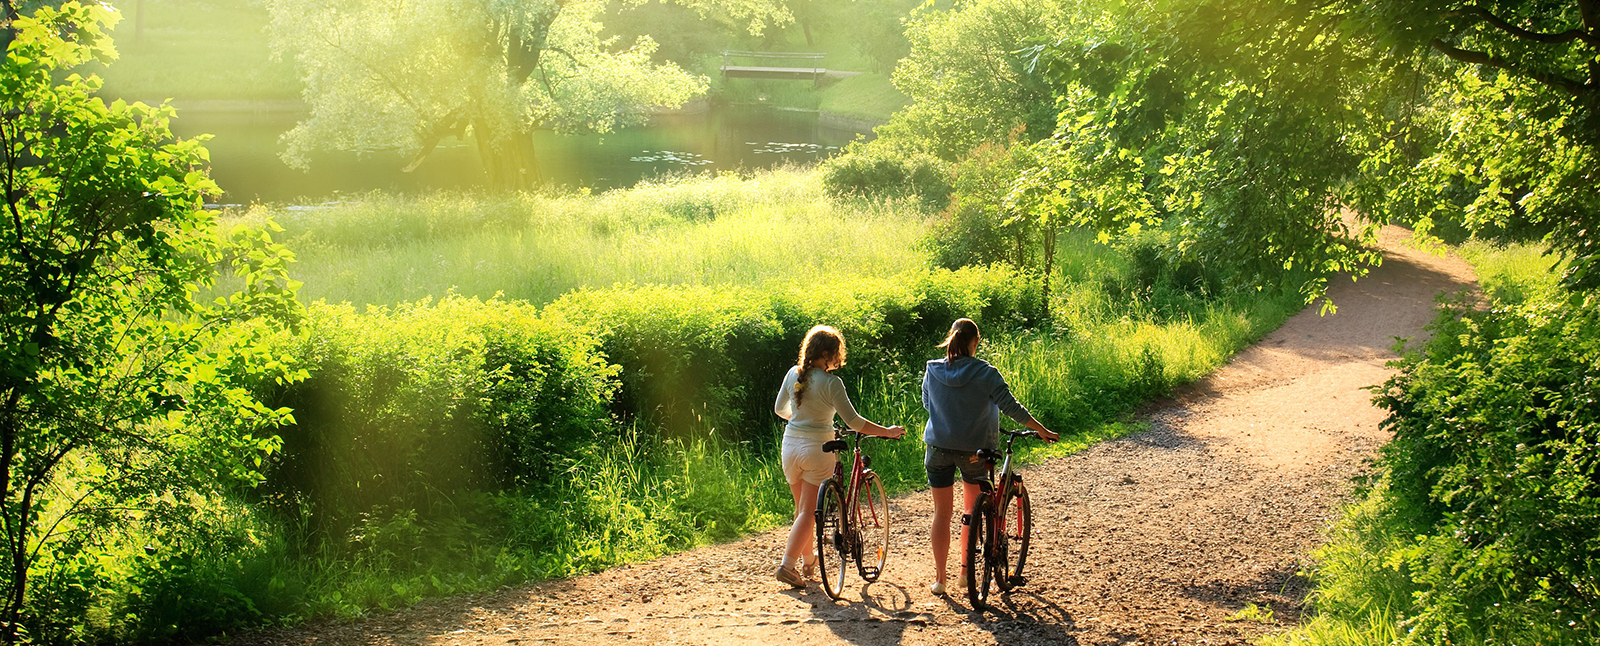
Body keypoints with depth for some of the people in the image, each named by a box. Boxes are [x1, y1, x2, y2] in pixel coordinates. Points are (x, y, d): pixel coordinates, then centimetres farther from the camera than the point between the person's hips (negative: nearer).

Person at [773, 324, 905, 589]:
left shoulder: (793, 374, 2)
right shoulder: (831, 382, -15)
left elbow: (779, 409, 15)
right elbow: (853, 421, -15)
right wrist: (886, 431, -6)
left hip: (791, 445, 6)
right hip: (817, 449, -6)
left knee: (802, 508, 19)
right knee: (809, 511, 1)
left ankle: (809, 559, 32)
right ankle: (787, 564, -6)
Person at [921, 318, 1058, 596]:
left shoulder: (932, 371, -3)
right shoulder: (985, 373, -11)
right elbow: (1011, 407, -11)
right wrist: (1041, 430, -2)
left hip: (939, 448, 1)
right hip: (974, 449, -1)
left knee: (941, 512, 9)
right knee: (972, 510, 18)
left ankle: (939, 578, 10)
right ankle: (965, 570, 18)